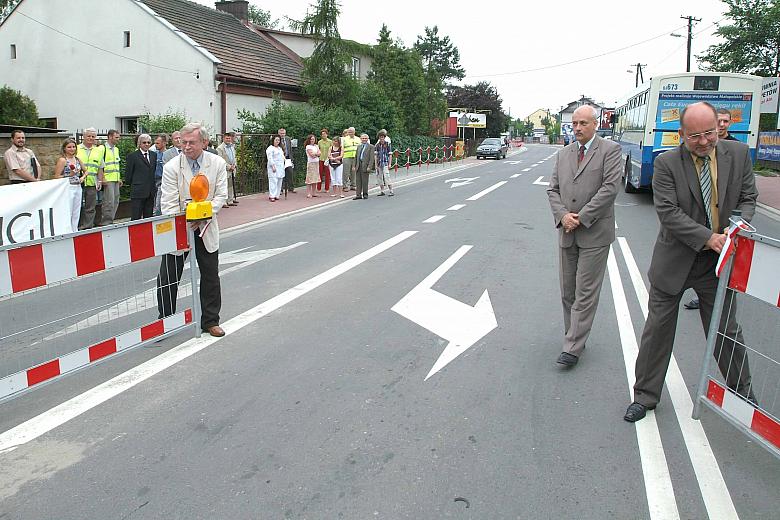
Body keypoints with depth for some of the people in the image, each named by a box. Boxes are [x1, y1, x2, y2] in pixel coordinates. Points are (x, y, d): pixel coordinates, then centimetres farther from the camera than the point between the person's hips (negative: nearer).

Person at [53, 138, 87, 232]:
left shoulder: (77, 159, 10)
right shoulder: (62, 160, -7)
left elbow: (85, 171, 24)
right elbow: (56, 176, -9)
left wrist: (83, 177, 5)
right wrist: (69, 175, -18)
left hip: (78, 188, 6)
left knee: (76, 213, 10)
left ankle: (75, 232, 18)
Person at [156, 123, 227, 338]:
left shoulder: (217, 163, -5)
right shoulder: (172, 167, -12)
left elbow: (221, 195, -4)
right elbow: (169, 205, -14)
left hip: (206, 228, 2)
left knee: (210, 276, 8)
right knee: (168, 278, 3)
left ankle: (210, 321, 23)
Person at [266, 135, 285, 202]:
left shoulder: (280, 148, 22)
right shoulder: (270, 148, -5)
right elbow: (270, 158, -13)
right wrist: (273, 166, -21)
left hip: (280, 168, 8)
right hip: (274, 167, -8)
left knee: (279, 182, 5)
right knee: (273, 181, -12)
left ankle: (276, 195, 9)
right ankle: (271, 196, -12)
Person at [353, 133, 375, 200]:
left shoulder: (371, 147, 0)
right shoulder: (359, 147, 18)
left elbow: (372, 157, -6)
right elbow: (356, 157, 19)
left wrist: (369, 167, -14)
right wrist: (354, 166, 11)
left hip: (365, 165, -5)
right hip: (358, 166, 5)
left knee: (365, 181, -1)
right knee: (358, 181, 4)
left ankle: (365, 194, 10)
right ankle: (358, 194, 7)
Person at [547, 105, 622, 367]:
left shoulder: (610, 150, -3)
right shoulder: (563, 154, 13)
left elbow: (610, 188, -12)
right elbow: (553, 190, 9)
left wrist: (581, 217, -15)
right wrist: (563, 215, -9)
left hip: (594, 234, -5)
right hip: (567, 233, 6)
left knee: (585, 293, -3)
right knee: (567, 292, 11)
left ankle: (572, 348, 1)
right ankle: (573, 336, 25)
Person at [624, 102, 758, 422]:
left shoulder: (738, 154, 0)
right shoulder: (666, 164, -11)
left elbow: (748, 198, 5)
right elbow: (668, 213, -16)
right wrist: (708, 237, -25)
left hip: (719, 263, 2)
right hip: (674, 262, -2)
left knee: (727, 332, 15)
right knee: (658, 330, 7)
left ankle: (742, 395, 37)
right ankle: (645, 396, 22)